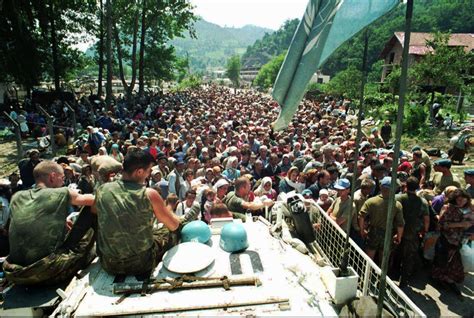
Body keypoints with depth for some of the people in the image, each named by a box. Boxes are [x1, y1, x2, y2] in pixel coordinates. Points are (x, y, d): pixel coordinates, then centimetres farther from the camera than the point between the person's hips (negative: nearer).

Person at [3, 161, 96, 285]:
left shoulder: (17, 197, 8)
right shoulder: (62, 194, -6)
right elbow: (92, 200, 9)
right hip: (50, 272, -6)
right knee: (90, 211, 6)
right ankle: (82, 259, 22)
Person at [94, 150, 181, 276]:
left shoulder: (101, 190, -7)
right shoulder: (149, 194, -19)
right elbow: (174, 225, -4)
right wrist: (167, 209, 19)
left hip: (108, 264, 4)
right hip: (141, 263, -4)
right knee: (173, 232, 21)